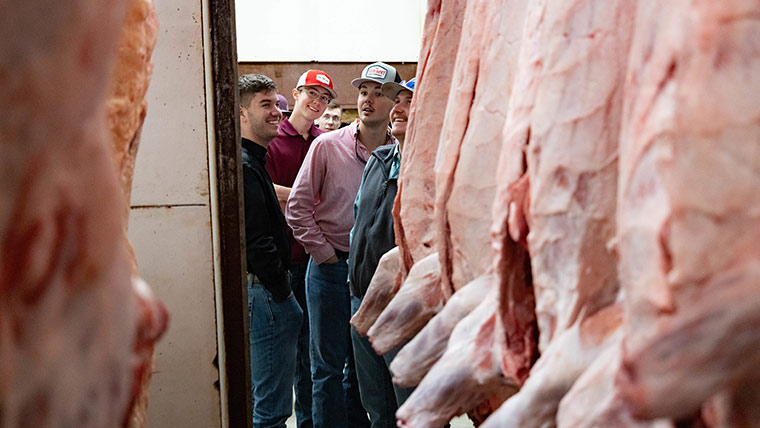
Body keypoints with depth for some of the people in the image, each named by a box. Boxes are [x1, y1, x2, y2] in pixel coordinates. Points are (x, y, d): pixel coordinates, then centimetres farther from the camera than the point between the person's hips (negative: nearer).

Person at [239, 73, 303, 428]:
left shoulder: (251, 161, 16)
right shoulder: (243, 166, -17)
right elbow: (256, 241, -22)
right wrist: (283, 293, -14)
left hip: (256, 288, 11)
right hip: (263, 291, -11)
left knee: (257, 398, 21)